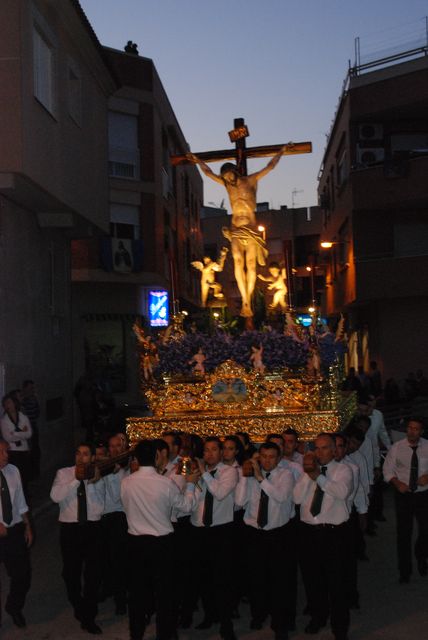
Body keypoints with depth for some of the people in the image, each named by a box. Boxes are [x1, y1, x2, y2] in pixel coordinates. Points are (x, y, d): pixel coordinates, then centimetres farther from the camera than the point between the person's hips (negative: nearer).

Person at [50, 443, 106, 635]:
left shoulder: (98, 477, -1)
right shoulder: (63, 473, -1)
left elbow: (100, 509, -9)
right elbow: (55, 496, -18)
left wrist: (92, 483, -18)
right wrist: (76, 480, -21)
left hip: (92, 528, 0)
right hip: (70, 529, 0)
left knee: (93, 573, 4)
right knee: (71, 572, 14)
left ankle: (88, 617, 18)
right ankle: (79, 609, 39)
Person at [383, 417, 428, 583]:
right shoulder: (397, 447, -3)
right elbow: (388, 470, 1)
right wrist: (397, 483, -15)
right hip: (403, 494, 0)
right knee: (403, 532, 5)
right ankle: (404, 571, 20)